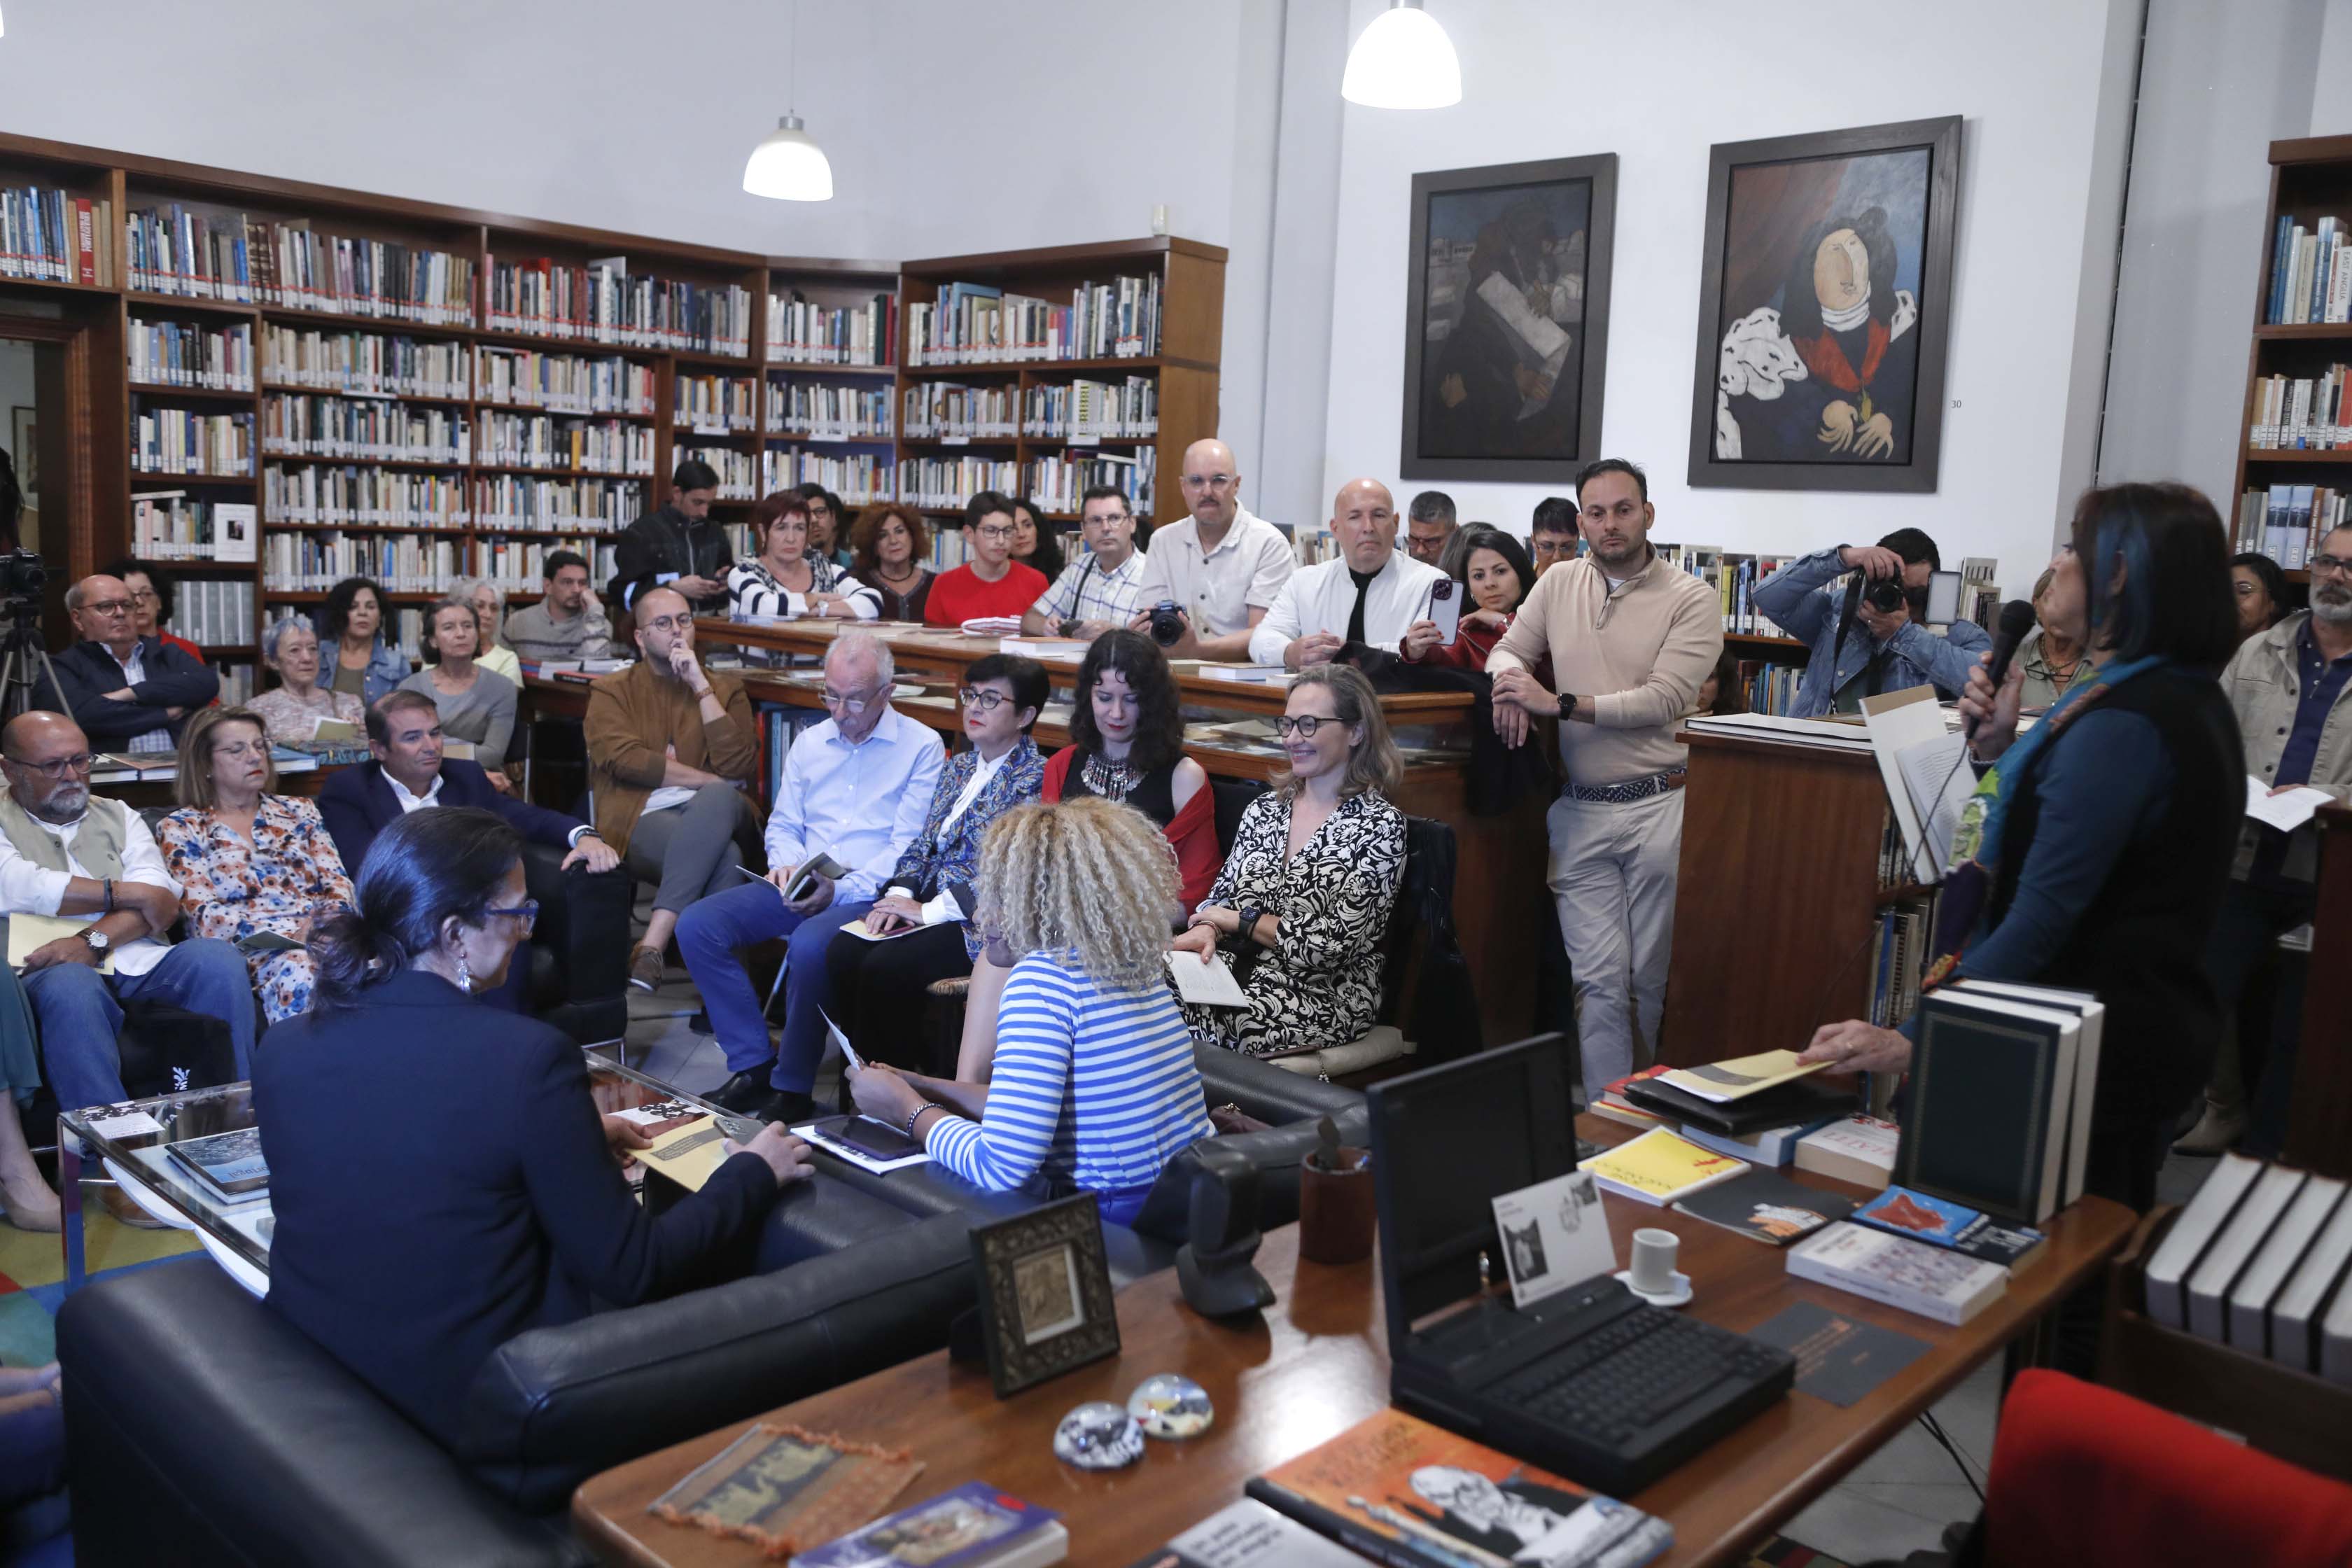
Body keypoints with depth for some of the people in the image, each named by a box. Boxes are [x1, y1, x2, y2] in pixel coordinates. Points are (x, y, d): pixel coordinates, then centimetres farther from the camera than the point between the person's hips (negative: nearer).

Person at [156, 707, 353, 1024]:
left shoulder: (299, 811, 23)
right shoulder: (181, 829, 14)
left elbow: (338, 885, 14)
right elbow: (205, 915, 1)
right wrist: (289, 932, -14)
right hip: (247, 949, -3)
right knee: (298, 968, -40)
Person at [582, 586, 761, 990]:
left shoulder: (725, 687, 20)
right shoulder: (612, 690, 17)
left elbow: (739, 767, 1)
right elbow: (622, 758, -5)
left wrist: (701, 687, 1)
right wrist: (708, 780, -8)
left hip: (713, 812, 2)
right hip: (642, 820, -2)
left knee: (716, 800, -38)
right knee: (722, 857, -36)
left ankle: (652, 946, -43)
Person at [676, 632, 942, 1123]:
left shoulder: (922, 747, -1)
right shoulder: (809, 742, 18)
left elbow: (909, 849, -8)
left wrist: (839, 889, -18)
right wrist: (786, 864, -2)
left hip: (868, 894, -6)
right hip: (798, 888, 6)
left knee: (809, 944, -37)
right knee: (697, 925, -15)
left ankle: (792, 1087, -18)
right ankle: (753, 1066, -9)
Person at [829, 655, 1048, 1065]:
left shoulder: (1036, 780, -10)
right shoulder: (958, 767, 17)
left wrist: (930, 911, -16)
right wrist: (900, 895, -2)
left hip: (982, 922, -7)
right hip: (928, 903, 8)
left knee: (884, 967, -26)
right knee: (841, 953, -14)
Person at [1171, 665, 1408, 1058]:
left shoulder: (1379, 826, -6)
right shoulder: (1264, 809, 13)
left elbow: (1335, 944, -13)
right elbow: (1222, 895, 13)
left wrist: (1240, 919, -5)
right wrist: (1206, 930, -11)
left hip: (1327, 994, -5)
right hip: (1243, 973, 5)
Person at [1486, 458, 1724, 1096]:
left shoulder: (1691, 599, -3)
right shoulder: (1560, 583, 11)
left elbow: (1665, 699, -13)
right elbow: (1508, 650, 17)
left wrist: (1559, 704, -16)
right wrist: (1509, 682, -8)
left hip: (1659, 807, -3)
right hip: (1579, 812, 3)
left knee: (1656, 979, 4)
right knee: (1599, 978, 1)